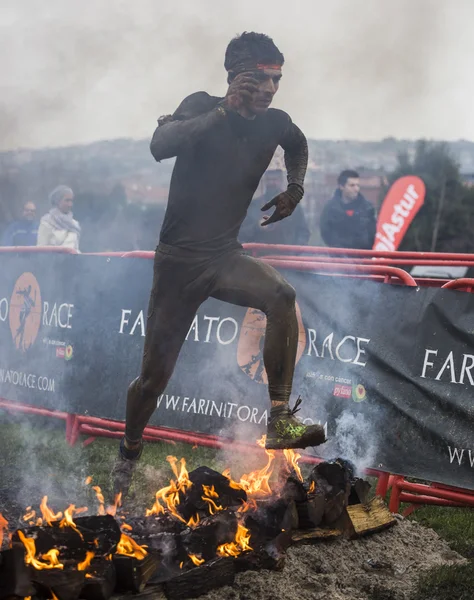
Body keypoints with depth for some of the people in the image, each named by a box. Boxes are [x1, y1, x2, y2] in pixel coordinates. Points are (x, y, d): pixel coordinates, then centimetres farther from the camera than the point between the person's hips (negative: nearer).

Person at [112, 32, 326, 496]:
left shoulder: (274, 123, 0)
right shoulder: (203, 107, -11)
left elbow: (298, 145, 26)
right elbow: (160, 145, -32)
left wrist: (295, 188, 7)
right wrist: (225, 109, -39)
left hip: (225, 256, 3)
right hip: (178, 258, -3)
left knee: (281, 297, -30)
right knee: (155, 375, 3)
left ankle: (280, 422, -28)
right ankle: (128, 452, 31)